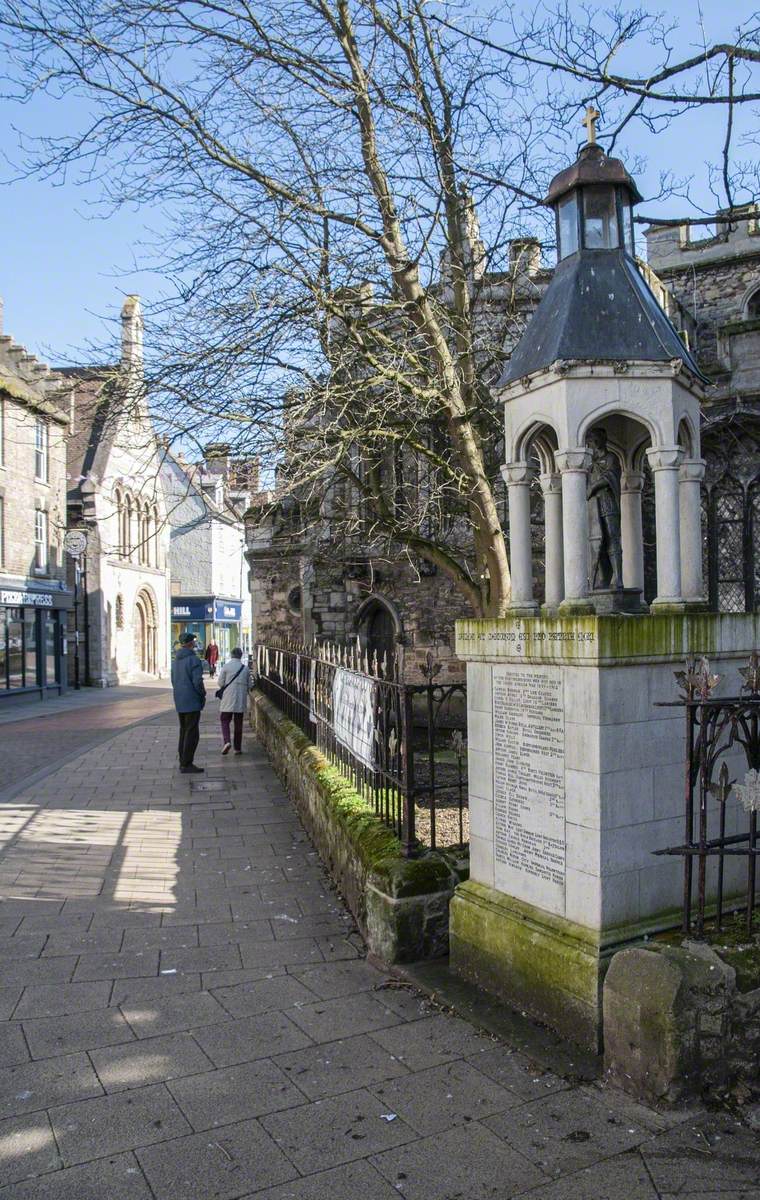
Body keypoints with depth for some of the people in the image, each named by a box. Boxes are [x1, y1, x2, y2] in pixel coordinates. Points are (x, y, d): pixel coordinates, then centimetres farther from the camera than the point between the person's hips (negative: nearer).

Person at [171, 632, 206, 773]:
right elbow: (197, 681, -20)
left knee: (184, 731, 15)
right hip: (192, 702, -9)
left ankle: (183, 762, 20)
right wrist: (203, 695, -4)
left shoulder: (176, 660, 13)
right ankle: (187, 765, -5)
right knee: (192, 733, -5)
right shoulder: (194, 659, -15)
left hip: (179, 701, 9)